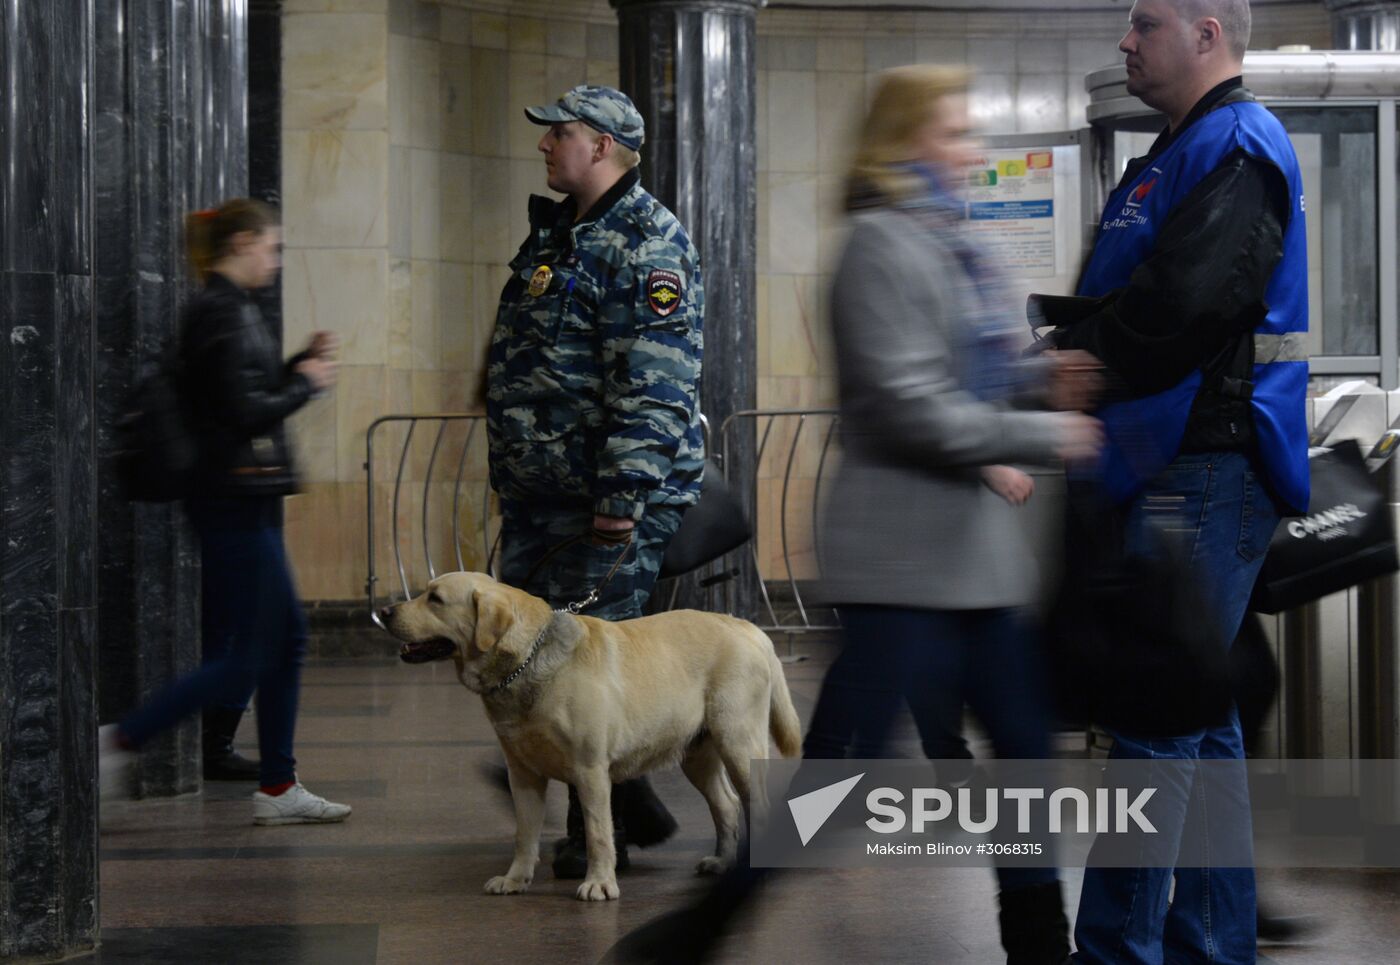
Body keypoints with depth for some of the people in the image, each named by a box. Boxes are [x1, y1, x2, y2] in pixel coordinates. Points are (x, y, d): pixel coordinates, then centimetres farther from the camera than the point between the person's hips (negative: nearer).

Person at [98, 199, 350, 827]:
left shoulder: (219, 308, 16)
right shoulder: (226, 313, -15)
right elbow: (247, 412, -21)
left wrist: (302, 364, 10)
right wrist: (305, 381, -6)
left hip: (245, 501, 11)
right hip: (237, 499, -11)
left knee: (288, 638, 12)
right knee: (245, 659, -7)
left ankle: (278, 790, 16)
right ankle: (118, 742, -3)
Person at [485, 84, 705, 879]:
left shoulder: (648, 246, -14)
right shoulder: (556, 233, 17)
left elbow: (652, 387, -21)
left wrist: (623, 496, -25)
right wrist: (511, 472, 24)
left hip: (612, 499, -10)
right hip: (540, 489, 10)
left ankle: (598, 833, 7)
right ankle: (631, 804, 23)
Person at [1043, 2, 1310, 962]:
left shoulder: (1237, 148, -11)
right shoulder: (1192, 151, 21)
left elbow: (1179, 305, -23)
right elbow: (1137, 301, 20)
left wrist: (1062, 359, -10)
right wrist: (1065, 343, 2)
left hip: (1204, 475, -11)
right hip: (1177, 472, 11)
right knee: (1199, 720, 14)